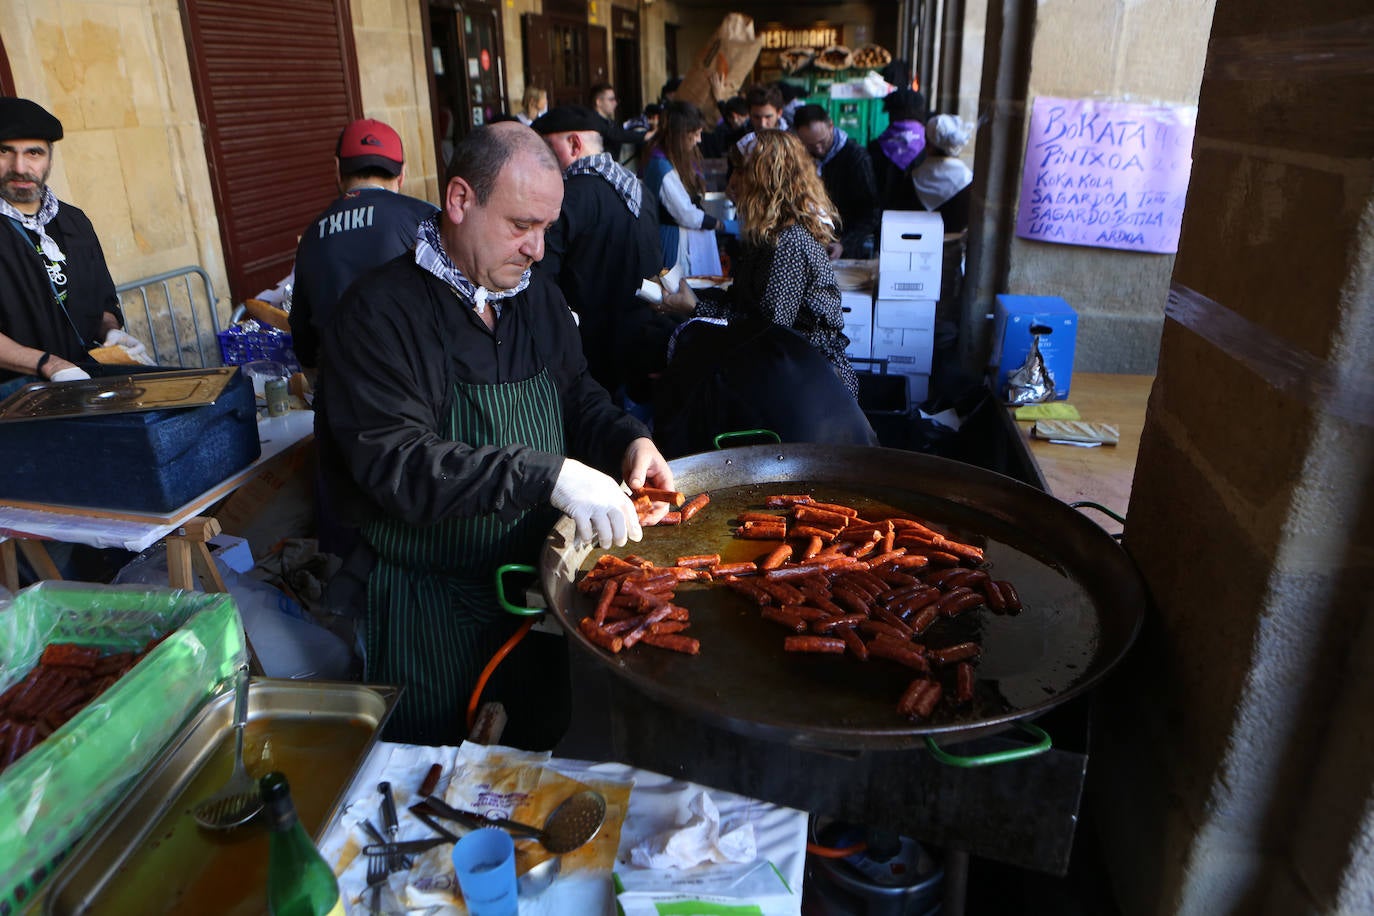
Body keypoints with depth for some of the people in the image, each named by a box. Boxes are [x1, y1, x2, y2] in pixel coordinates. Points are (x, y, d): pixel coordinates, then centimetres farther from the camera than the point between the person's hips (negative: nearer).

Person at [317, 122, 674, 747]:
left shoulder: (538, 297, 5)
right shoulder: (380, 312, -17)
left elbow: (578, 395, 14)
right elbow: (393, 464, -27)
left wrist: (629, 441, -9)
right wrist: (545, 473, -36)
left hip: (540, 575, 6)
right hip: (431, 602, -5)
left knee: (557, 745, 22)